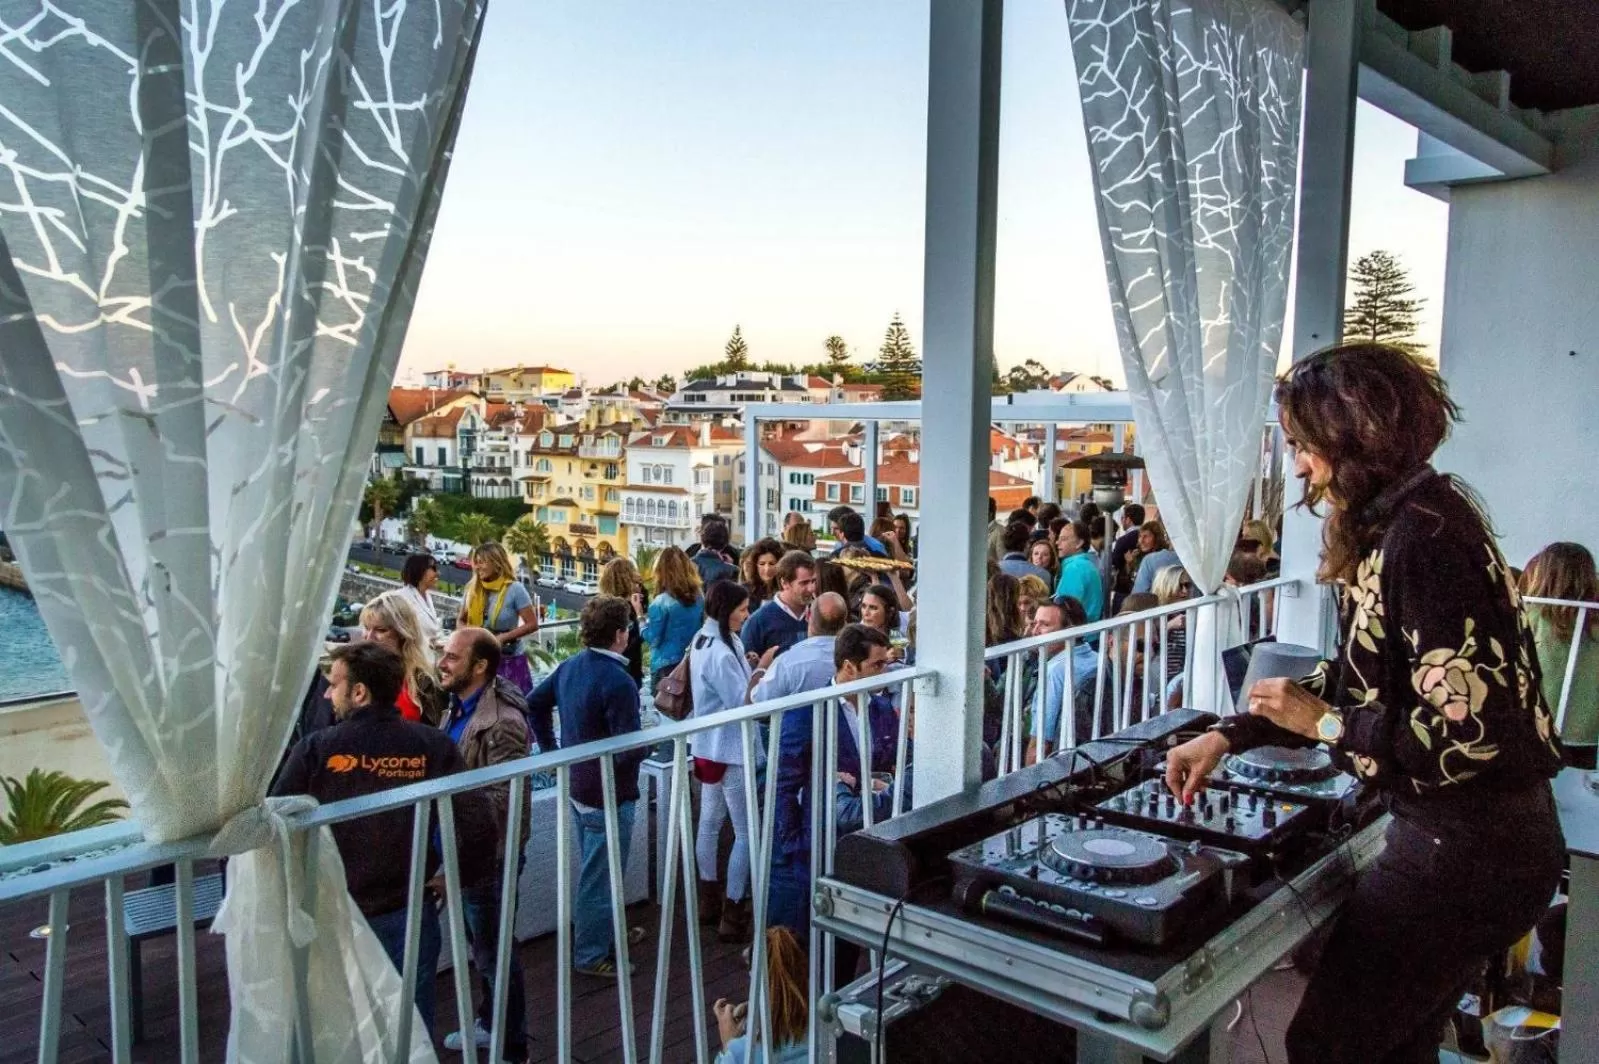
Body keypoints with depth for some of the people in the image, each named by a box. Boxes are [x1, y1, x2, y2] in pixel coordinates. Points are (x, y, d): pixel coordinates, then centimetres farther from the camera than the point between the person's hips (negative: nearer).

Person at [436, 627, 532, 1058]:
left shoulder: (502, 722, -26)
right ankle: (491, 1022, 43)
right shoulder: (459, 707, 4)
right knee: (482, 945, 24)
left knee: (493, 950, 7)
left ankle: (512, 1047, 24)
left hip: (487, 855, -9)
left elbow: (502, 801, -26)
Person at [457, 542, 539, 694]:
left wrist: (503, 638, -18)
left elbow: (532, 624, -10)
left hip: (509, 660, -4)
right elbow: (460, 620, 15)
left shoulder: (515, 589, -9)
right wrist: (465, 631, -9)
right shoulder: (472, 589, 4)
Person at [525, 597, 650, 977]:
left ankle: (609, 932, 42)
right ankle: (592, 955, 20)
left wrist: (551, 749, 16)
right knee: (600, 875, 6)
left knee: (596, 867, 24)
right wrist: (649, 744, -7)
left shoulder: (569, 666, 1)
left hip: (577, 785, 9)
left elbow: (534, 703, 12)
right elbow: (630, 748, -27)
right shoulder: (618, 682, -26)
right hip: (609, 793, -9)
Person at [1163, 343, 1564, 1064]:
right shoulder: (1393, 528, 9)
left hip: (1468, 849, -10)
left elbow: (1467, 728, -25)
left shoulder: (1423, 534, -22)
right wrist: (1227, 735, 11)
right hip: (1469, 836, 10)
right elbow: (1353, 681, 16)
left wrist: (1322, 723, -14)